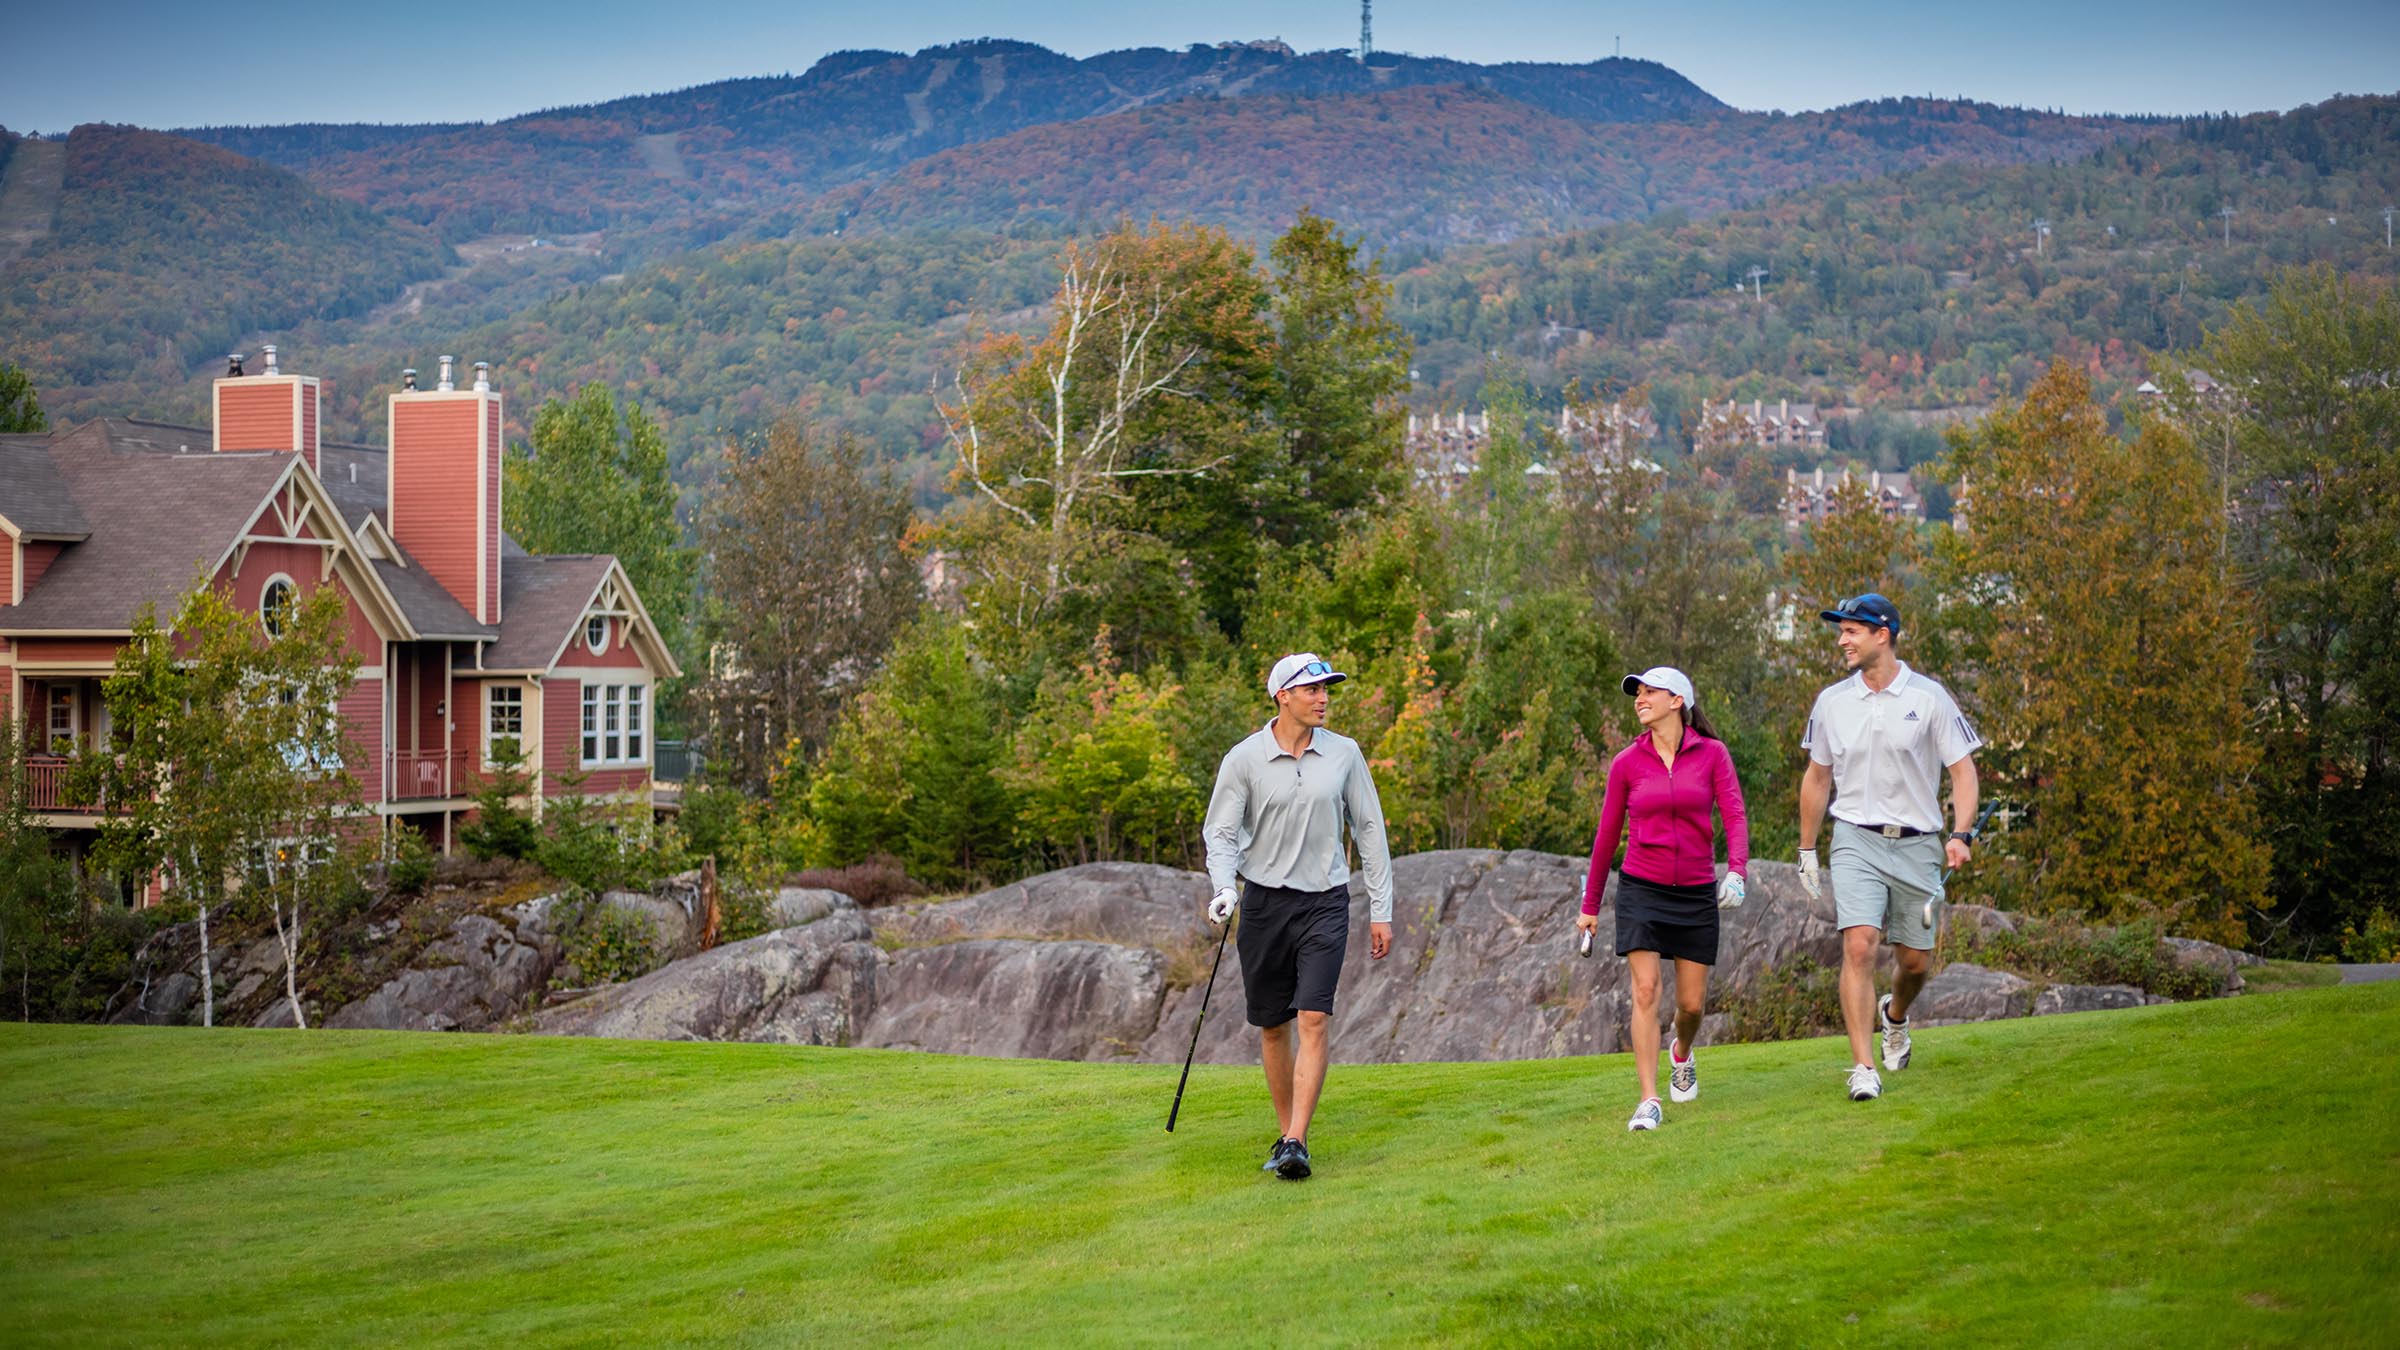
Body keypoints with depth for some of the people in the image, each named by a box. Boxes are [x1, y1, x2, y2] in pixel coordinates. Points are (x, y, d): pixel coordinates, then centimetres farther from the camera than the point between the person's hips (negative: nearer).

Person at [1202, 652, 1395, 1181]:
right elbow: (1221, 831, -2)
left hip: (1325, 901, 0)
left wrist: (1380, 910, 6)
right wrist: (1224, 889, -21)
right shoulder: (1244, 759, -4)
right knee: (1272, 1026, 8)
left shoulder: (1344, 754, 2)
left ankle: (1297, 1143, -17)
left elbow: (1369, 829, 8)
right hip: (1264, 900, 0)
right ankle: (1285, 1133, 24)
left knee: (1314, 1019, -14)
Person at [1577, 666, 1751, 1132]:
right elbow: (1607, 836, 9)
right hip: (1641, 888, 0)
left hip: (1696, 893, 0)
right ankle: (1649, 1102, -11)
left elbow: (1735, 816, -7)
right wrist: (1590, 906, 12)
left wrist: (1737, 870, -25)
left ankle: (1682, 1053, 41)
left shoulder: (1712, 754, 0)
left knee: (1692, 1002, 6)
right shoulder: (1626, 763, 2)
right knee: (1645, 992, -12)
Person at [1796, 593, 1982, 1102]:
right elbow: (1817, 777, 16)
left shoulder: (1929, 698, -2)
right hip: (1856, 841, 0)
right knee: (1858, 947, -18)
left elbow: (1962, 769, 0)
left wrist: (1961, 834, -15)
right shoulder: (1831, 702, 5)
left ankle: (1895, 1015, 42)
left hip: (1916, 845, 0)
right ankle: (1863, 1068, -17)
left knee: (1916, 961, 7)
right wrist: (1807, 851, 17)